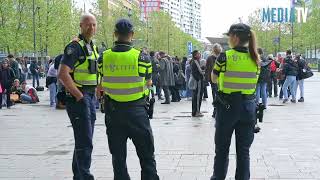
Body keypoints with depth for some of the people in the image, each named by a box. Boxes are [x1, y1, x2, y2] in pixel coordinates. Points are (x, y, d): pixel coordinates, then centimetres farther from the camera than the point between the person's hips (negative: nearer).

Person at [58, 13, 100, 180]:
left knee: (84, 140, 16)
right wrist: (79, 96, -21)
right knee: (85, 142, -10)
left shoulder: (93, 47, 15)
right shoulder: (75, 46, -13)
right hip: (78, 97, -9)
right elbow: (62, 74, -21)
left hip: (90, 97, 9)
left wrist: (97, 92, 16)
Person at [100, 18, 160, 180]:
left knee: (118, 155, 13)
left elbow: (102, 86, 4)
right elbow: (149, 83, 0)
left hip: (113, 111, 3)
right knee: (146, 154, 8)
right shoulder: (141, 57, -12)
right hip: (136, 110, -2)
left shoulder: (104, 57, -4)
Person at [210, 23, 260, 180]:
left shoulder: (225, 57, -12)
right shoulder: (255, 58, 0)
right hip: (248, 106, 3)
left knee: (222, 148, 12)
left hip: (227, 105, -3)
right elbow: (253, 80, 9)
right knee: (244, 150, 10)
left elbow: (213, 78, 2)